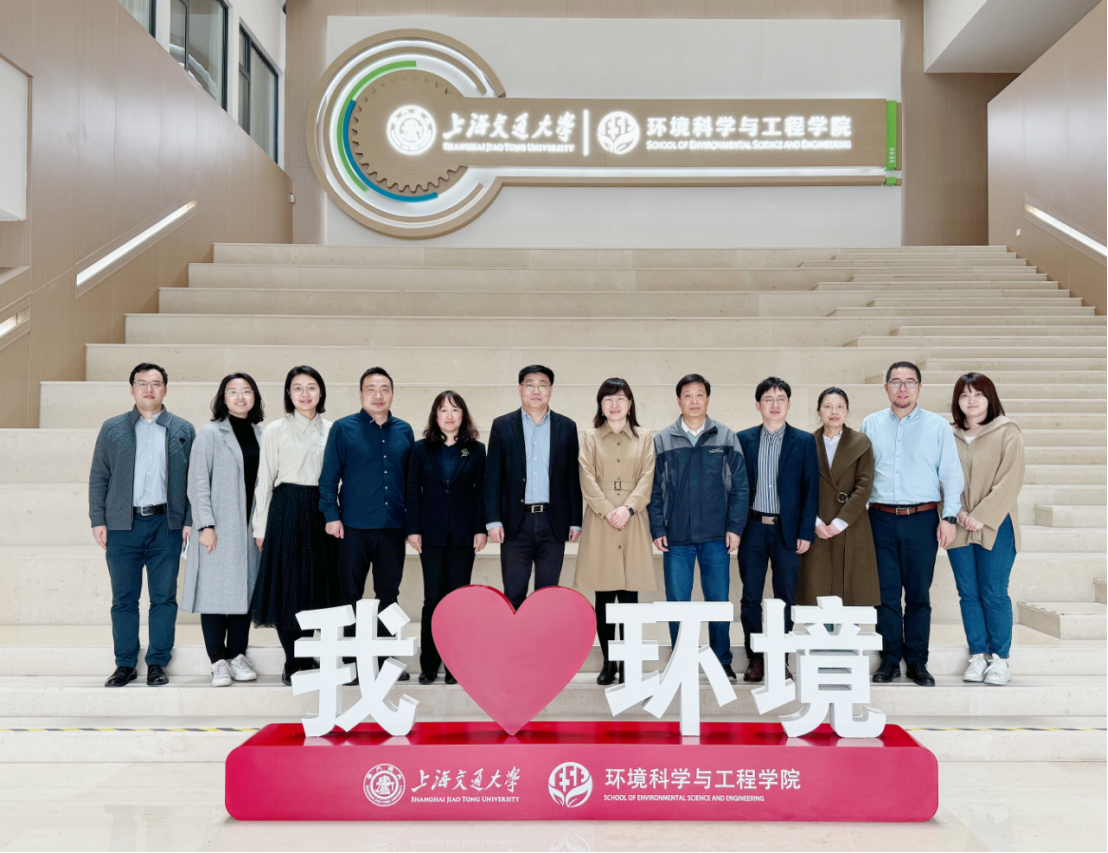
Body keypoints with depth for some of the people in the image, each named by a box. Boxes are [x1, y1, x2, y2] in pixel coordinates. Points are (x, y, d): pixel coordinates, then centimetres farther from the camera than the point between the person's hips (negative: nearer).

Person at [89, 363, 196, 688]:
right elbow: (98, 477, 9)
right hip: (123, 526, 0)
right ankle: (125, 664, 15)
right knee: (124, 598, 5)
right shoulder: (112, 428, 10)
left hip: (166, 525, 0)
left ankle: (157, 663, 12)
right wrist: (97, 520, 1)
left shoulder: (183, 430, 9)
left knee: (164, 597, 2)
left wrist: (190, 520, -1)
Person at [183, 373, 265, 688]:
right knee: (216, 591, -2)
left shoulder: (260, 434, 10)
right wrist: (206, 525, -13)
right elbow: (197, 482, -5)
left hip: (250, 527, 4)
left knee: (246, 590, 7)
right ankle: (219, 661, 6)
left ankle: (237, 655, 17)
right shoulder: (211, 433, -2)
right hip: (219, 528, -4)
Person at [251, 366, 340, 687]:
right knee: (287, 586, -1)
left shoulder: (332, 430, 9)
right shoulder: (275, 430, 4)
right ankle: (294, 661, 9)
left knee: (316, 584, 4)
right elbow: (264, 480, 4)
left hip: (321, 511, 2)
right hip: (286, 509, -2)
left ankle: (305, 660, 17)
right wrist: (261, 526, 0)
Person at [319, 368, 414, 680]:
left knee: (389, 594, 10)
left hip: (393, 526, 3)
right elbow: (329, 475, -1)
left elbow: (411, 478, 13)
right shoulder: (343, 428, 1)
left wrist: (413, 520, 9)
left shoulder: (404, 431, 10)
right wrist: (331, 515, -8)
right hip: (354, 526, -3)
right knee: (349, 595, 5)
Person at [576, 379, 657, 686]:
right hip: (600, 523, 0)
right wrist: (608, 511, -10)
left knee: (630, 596, -2)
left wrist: (628, 508, -11)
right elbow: (588, 480, 1)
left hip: (633, 523, 0)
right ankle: (608, 662, 9)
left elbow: (647, 479, 3)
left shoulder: (644, 439, 12)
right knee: (603, 597, 1)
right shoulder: (590, 437, 10)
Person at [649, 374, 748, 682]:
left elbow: (739, 487, 4)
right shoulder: (662, 440, 4)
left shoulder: (726, 438, 4)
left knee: (719, 601, 5)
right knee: (677, 602, 5)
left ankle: (723, 662, 18)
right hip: (676, 538, 0)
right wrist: (657, 530, -1)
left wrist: (735, 527, -2)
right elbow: (655, 490, 5)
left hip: (716, 537, 0)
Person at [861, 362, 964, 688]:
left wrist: (950, 516, -6)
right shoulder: (871, 425, 9)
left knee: (919, 594, 4)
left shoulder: (938, 426, 4)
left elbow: (951, 474, 2)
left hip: (922, 519, -1)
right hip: (881, 519, 1)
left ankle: (917, 661, 14)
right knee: (886, 593, 4)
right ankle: (890, 660, 13)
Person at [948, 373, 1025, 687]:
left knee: (994, 594, -3)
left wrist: (982, 516, -14)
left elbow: (1010, 481, -8)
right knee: (968, 594, 7)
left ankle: (1000, 659, 9)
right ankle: (978, 656, 16)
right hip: (959, 528, 4)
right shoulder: (950, 437, 8)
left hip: (995, 527, -3)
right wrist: (957, 512, -8)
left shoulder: (1008, 434, -2)